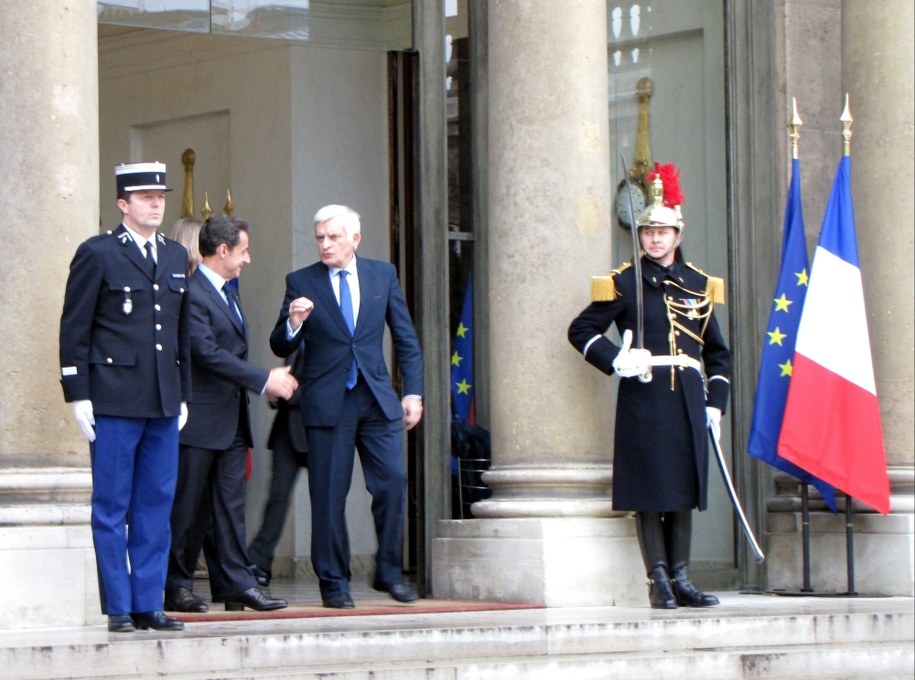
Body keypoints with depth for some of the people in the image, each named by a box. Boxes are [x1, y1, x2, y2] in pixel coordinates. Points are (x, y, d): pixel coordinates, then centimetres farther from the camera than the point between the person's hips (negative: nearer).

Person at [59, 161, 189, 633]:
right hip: (114, 400, -5)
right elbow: (74, 329, -4)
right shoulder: (97, 254, -2)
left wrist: (183, 395, 14)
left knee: (157, 505, 6)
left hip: (164, 402, 6)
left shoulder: (175, 256, 15)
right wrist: (78, 395, -9)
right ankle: (119, 607, 5)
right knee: (112, 506, 0)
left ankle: (149, 603, 12)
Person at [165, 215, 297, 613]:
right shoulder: (192, 293, -14)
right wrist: (264, 380, -19)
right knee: (189, 507, -2)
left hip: (232, 418, 9)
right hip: (201, 419, -9)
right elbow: (209, 353, -21)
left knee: (231, 502, 5)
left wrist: (268, 380, 9)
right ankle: (177, 587, 6)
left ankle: (236, 584, 4)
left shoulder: (227, 292, 18)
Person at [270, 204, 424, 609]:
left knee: (393, 481, -6)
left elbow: (406, 339, 12)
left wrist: (413, 392, 5)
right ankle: (333, 583, 8)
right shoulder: (301, 283, 3)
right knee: (329, 495, -1)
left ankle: (389, 572, 10)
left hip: (377, 399, 2)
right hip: (327, 404, -2)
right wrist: (293, 323, -20)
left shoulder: (383, 275, 9)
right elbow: (280, 348, 2)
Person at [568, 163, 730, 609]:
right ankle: (659, 580, -1)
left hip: (687, 400, 4)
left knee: (684, 491, 5)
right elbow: (581, 330, 2)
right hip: (643, 397, -4)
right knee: (649, 492, -5)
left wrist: (716, 402, 8)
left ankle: (681, 577, 10)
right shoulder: (623, 284, 2)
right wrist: (616, 359, -13)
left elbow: (718, 351, 17)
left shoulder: (698, 285, 13)